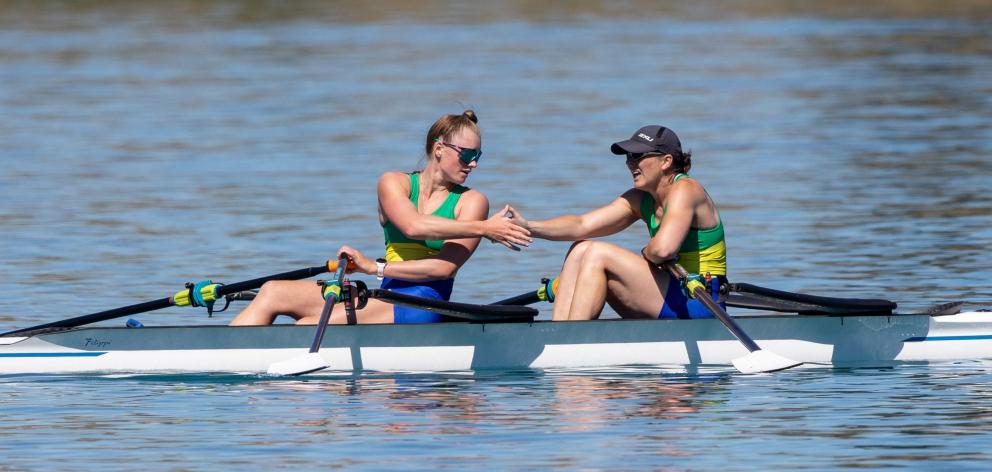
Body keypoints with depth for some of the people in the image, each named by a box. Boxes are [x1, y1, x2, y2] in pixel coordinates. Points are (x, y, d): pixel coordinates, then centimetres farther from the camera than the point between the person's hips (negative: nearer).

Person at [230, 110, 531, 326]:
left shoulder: (472, 202, 4)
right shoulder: (394, 184, 10)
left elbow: (446, 266, -8)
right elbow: (412, 226, -13)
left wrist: (376, 268, -12)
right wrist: (482, 228, -17)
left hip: (423, 304, -4)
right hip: (387, 297, 4)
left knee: (307, 327, -23)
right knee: (273, 293, -6)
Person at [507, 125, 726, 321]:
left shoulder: (686, 190, -13)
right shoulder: (640, 199, 12)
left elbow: (663, 249, -29)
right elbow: (583, 225, 4)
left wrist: (645, 255, -7)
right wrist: (529, 227, -9)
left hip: (697, 303, -9)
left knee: (598, 255, -16)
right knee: (580, 251, 6)